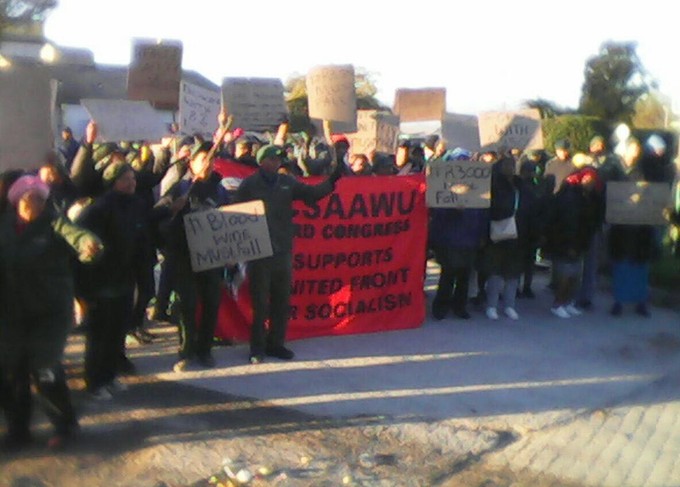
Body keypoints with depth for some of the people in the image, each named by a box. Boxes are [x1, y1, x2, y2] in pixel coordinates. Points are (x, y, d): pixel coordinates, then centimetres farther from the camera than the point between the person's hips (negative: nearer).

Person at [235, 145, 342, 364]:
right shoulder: (249, 185, -5)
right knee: (260, 303, 0)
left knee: (282, 301, 11)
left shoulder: (287, 182, 9)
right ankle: (257, 348, 11)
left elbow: (312, 193, 6)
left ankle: (276, 343, 24)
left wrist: (332, 180, -6)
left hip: (283, 251, 5)